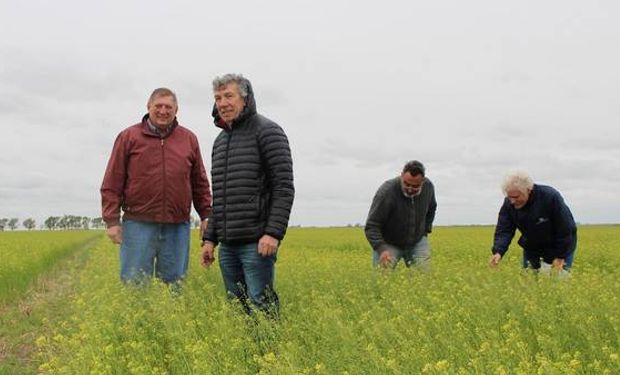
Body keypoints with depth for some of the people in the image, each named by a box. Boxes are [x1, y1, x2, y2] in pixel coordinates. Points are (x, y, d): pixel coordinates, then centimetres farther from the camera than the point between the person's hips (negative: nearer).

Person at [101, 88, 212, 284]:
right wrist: (112, 221, -4)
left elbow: (200, 183, 17)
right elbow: (112, 183, 2)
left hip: (177, 227, 2)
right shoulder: (129, 137, 4)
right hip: (139, 224, -2)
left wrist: (206, 215, 10)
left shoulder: (189, 139, 12)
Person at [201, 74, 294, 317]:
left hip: (258, 242, -7)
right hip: (228, 244, 7)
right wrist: (209, 238, 16)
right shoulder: (220, 140, 18)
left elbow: (284, 187, -12)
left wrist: (274, 233, -20)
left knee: (260, 307, -9)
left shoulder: (268, 131, -5)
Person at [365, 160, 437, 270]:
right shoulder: (387, 192, -30)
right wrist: (381, 249, -39)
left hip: (417, 243, 4)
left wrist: (425, 230, 5)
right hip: (388, 243, -4)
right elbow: (372, 226, -27)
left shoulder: (428, 187, -13)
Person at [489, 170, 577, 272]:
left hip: (562, 247, -4)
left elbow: (565, 228, -23)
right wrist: (498, 251, -37)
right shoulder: (509, 203, -17)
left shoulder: (551, 197, -31)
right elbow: (504, 230, -19)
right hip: (532, 248, 4)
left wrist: (560, 256, -18)